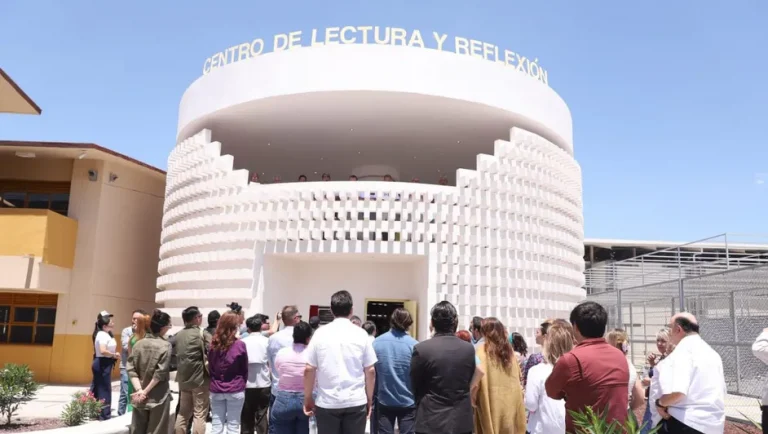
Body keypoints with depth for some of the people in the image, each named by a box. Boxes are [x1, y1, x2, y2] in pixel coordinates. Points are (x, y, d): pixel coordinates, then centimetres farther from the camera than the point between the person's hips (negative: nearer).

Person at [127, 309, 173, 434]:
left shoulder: (139, 343, 2)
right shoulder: (165, 345, -12)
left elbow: (131, 368, -4)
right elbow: (161, 372, -17)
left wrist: (139, 389, -9)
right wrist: (145, 391, -10)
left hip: (139, 396, 5)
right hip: (158, 396, -5)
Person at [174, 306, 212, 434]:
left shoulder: (179, 335, 9)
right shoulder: (203, 334, -12)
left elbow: (175, 355, 13)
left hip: (183, 379, 6)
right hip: (200, 378, -6)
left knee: (183, 412, 17)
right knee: (200, 414, 1)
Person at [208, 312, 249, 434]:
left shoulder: (213, 344, -3)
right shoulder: (239, 345, -14)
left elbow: (210, 367, 7)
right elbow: (245, 369, -3)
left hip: (216, 390, 3)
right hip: (235, 390, -3)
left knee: (216, 424, 11)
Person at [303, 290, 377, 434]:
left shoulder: (320, 333, -2)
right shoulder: (361, 334, -1)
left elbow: (309, 370, -1)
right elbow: (370, 371, 1)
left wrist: (308, 398, 12)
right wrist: (369, 399, 14)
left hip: (327, 402, 0)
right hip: (356, 401, 0)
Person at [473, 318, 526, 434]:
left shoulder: (482, 350, -9)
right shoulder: (509, 349, 8)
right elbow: (517, 375, 13)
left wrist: (473, 398, -6)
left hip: (490, 401, -5)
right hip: (510, 400, 5)